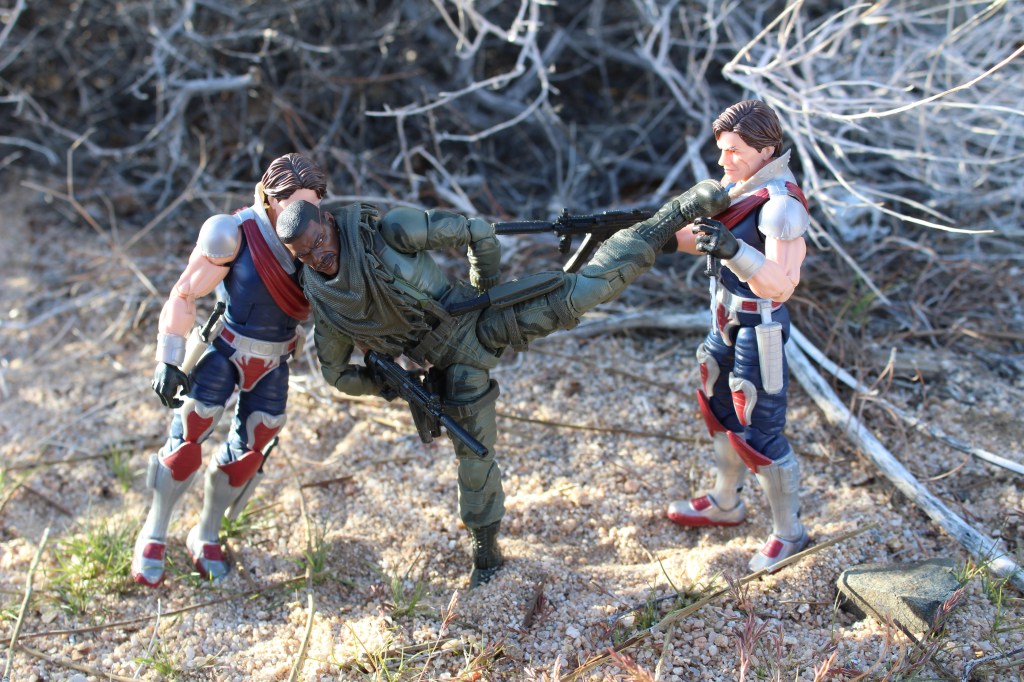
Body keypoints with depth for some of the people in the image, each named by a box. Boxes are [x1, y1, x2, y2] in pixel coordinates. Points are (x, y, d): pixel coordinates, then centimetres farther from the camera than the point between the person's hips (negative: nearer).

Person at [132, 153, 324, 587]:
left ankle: (206, 535, 27)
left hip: (273, 362, 4)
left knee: (249, 451, 8)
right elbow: (184, 296, -17)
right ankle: (153, 536, 15)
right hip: (222, 351, -4)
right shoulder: (235, 235, -22)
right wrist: (168, 362, -20)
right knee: (186, 441, -5)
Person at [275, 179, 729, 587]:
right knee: (473, 453, 9)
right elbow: (336, 373, 12)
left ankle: (682, 211, -10)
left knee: (582, 291, -17)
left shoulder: (386, 229, -18)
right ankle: (486, 557, 29)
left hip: (475, 318, -3)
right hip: (454, 365, 3)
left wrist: (487, 293, 2)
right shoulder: (325, 304, -4)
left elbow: (476, 233, -12)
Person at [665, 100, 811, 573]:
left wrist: (734, 250, -44)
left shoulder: (781, 203, -25)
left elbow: (781, 286, -31)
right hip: (726, 321, 9)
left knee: (761, 435, 0)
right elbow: (697, 236, 13)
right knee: (723, 416, 23)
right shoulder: (736, 184, 2)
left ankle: (788, 533, 18)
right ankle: (725, 504, 44)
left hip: (759, 330, -9)